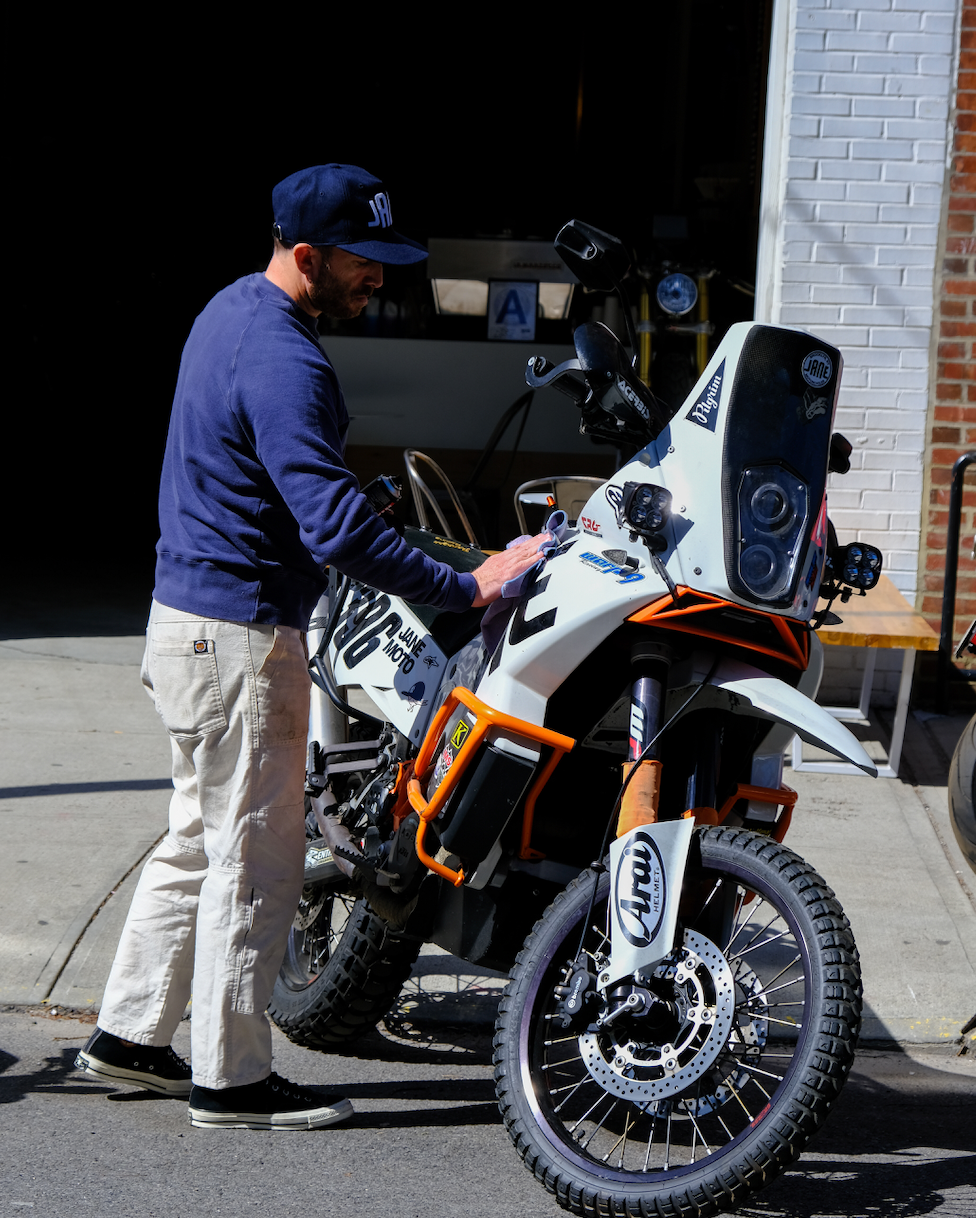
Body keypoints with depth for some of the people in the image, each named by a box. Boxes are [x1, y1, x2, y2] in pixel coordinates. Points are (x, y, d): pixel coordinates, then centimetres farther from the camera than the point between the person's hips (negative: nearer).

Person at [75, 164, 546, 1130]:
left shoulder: (233, 309, 10)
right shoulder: (282, 364, -23)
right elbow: (334, 528, -30)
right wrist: (467, 589, -28)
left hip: (188, 614, 10)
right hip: (241, 639, -10)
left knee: (200, 842, 19)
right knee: (255, 860, 0)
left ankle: (130, 1033, 27)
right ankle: (232, 1077, 9)